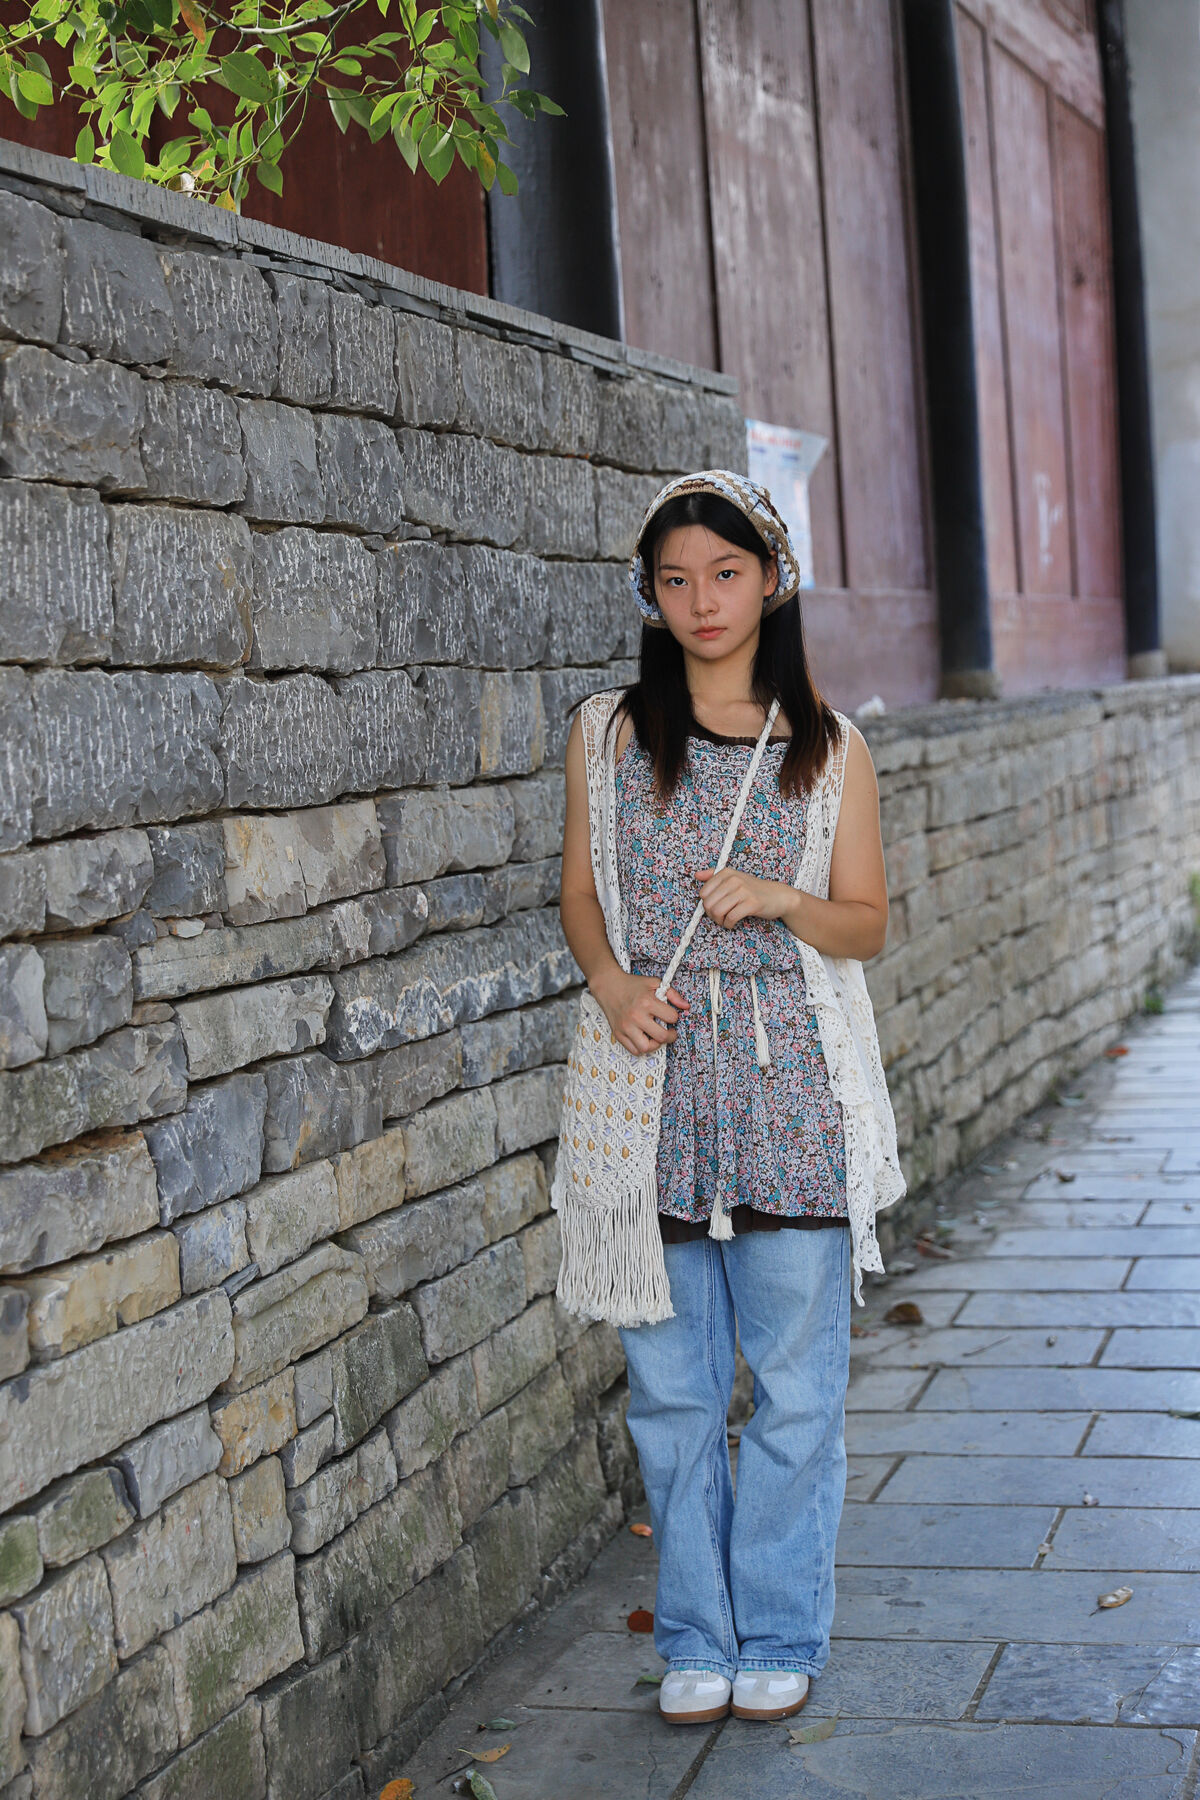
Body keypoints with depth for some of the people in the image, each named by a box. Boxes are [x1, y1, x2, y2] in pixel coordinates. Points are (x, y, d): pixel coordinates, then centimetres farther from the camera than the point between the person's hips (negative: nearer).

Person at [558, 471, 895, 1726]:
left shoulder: (828, 749, 3)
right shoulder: (611, 737, 5)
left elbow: (867, 925, 6)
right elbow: (580, 894, 10)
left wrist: (777, 900, -14)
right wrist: (612, 983, -9)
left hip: (789, 1089, -1)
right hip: (654, 1077, 1)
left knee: (795, 1387, 5)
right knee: (672, 1388, 8)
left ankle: (780, 1636, 22)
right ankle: (695, 1637, 23)